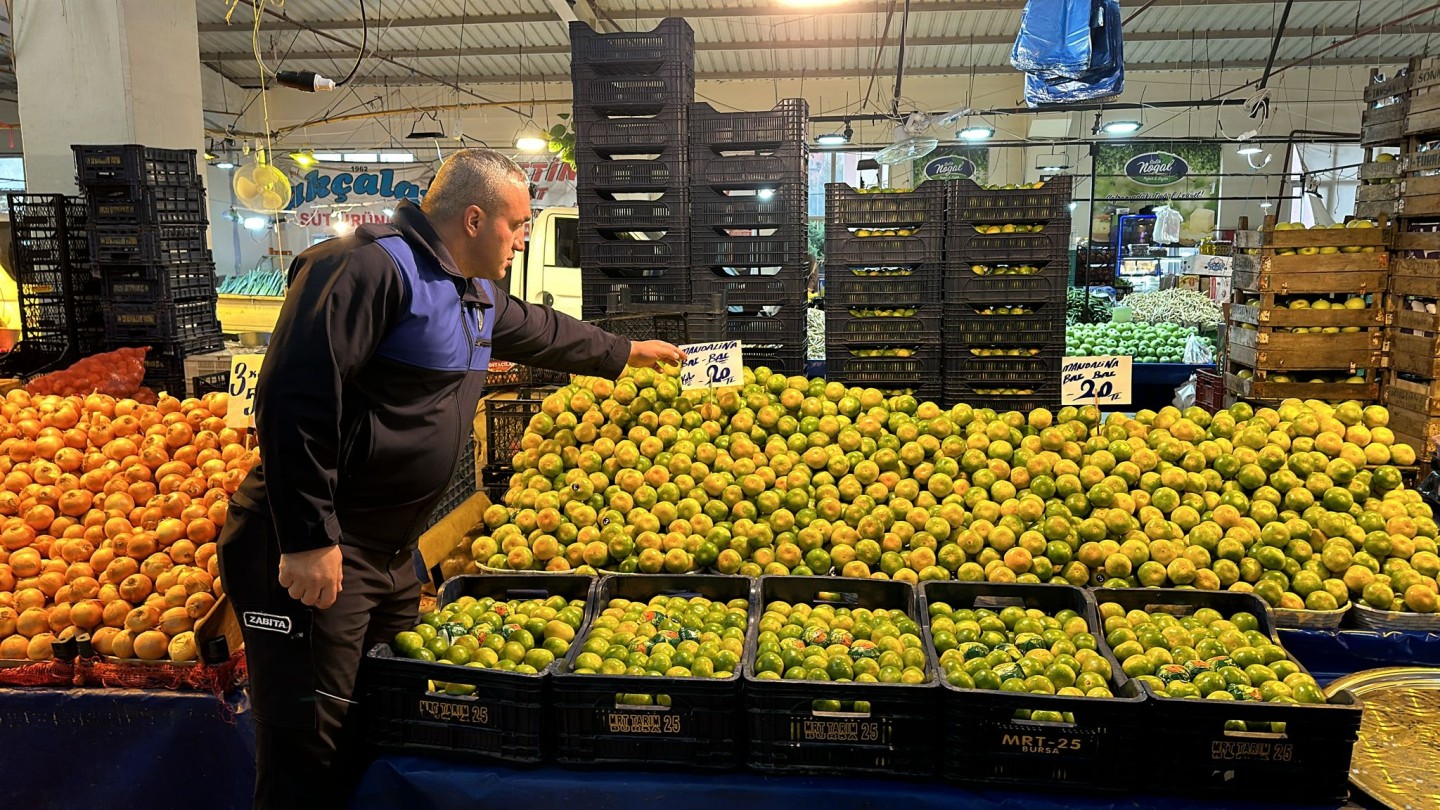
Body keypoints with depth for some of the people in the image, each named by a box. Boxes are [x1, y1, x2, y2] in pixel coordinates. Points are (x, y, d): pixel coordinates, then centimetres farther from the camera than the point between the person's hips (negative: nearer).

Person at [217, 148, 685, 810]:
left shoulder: (475, 296, 14)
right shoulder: (372, 269, -18)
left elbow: (541, 330, 34)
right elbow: (293, 400, -24)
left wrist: (626, 352, 45)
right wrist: (308, 540, -24)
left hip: (391, 552, 10)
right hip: (311, 553, -9)